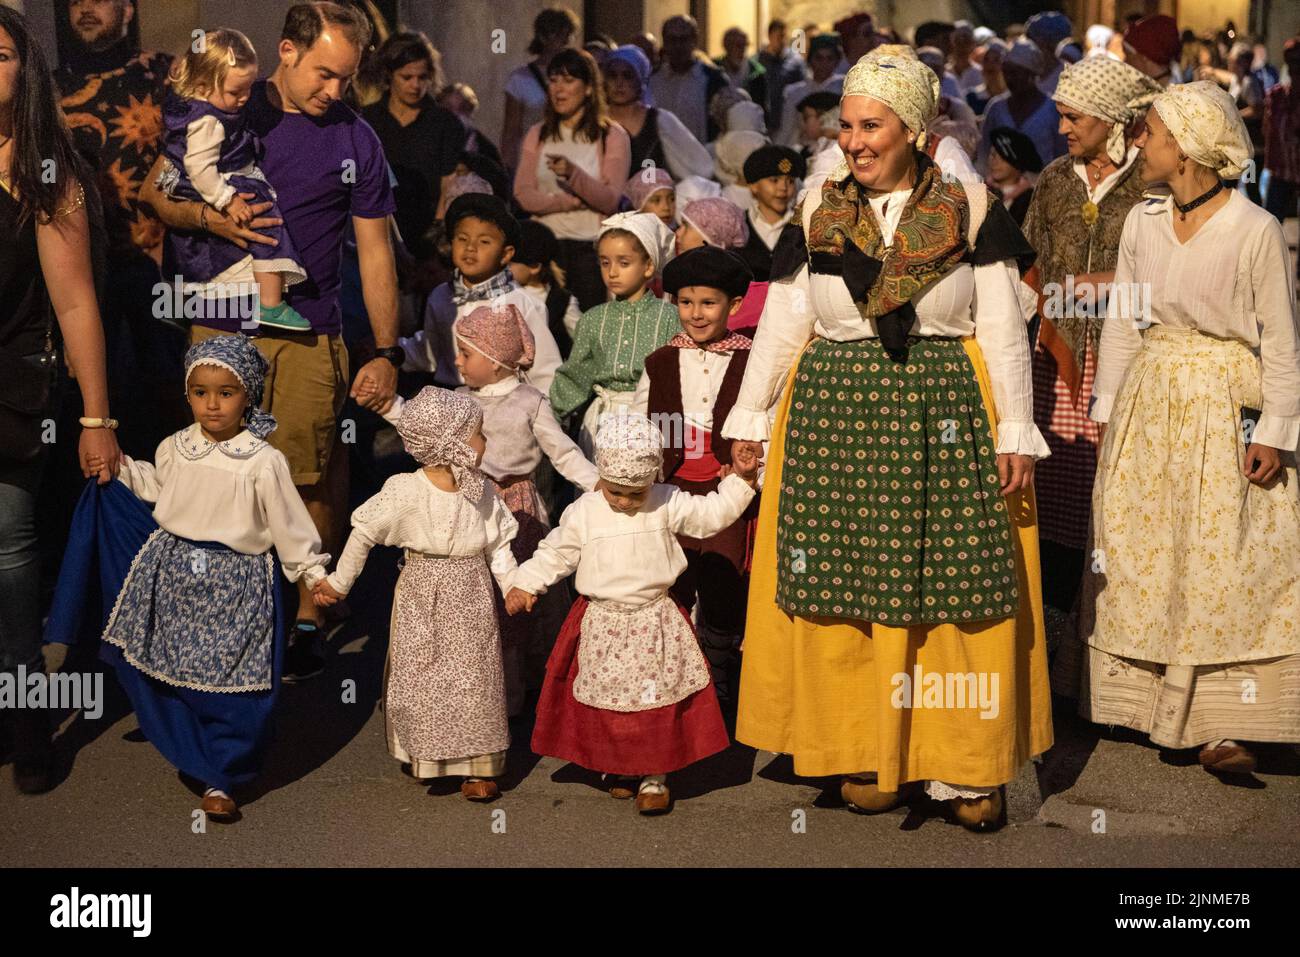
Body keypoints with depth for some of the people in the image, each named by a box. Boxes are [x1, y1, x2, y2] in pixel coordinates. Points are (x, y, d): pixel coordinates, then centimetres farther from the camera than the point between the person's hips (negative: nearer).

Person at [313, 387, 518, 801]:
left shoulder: (482, 492, -2)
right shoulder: (404, 492, -14)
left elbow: (499, 547, 7)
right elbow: (364, 533, -5)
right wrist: (339, 582, 0)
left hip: (471, 598, 3)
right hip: (421, 599, -2)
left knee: (474, 680, 3)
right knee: (419, 675, 7)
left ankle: (477, 766, 12)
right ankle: (421, 755, 27)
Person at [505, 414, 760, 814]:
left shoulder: (667, 506, -4)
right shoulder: (583, 513, -4)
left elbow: (712, 514, -2)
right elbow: (556, 554, 4)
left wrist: (740, 479, -11)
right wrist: (525, 584, -2)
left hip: (656, 622, 0)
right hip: (602, 627, 1)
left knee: (659, 702, 1)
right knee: (606, 700, 8)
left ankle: (655, 776, 14)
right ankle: (618, 768, 28)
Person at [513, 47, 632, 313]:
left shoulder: (612, 136, 3)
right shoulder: (537, 135, 14)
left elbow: (610, 200, -9)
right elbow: (522, 194, 2)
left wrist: (573, 174, -25)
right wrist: (573, 201, -11)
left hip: (593, 246, -3)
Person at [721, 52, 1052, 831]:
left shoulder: (970, 210, -1)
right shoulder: (819, 213, 5)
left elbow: (1003, 330, 0)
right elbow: (782, 322, 10)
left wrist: (1016, 433, -4)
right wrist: (748, 417, 9)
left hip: (946, 417, -2)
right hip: (836, 417, 2)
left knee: (956, 587, 0)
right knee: (846, 587, 2)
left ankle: (966, 766, 11)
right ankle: (866, 754, 16)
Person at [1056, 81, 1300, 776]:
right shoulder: (1142, 223, 2)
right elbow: (1120, 324, 9)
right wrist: (1107, 410, 7)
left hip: (1227, 409, -5)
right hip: (1150, 403, 5)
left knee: (1222, 566, -4)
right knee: (1140, 556, 8)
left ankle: (1216, 724, 0)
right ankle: (1147, 701, 20)